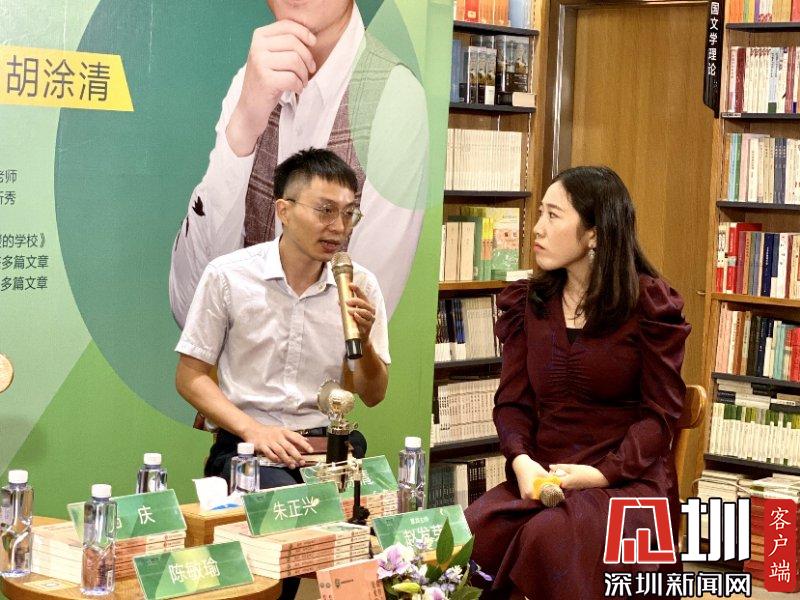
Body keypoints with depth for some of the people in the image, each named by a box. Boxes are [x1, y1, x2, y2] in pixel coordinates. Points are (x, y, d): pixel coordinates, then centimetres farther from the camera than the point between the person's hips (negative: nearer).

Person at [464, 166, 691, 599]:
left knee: (551, 540, -34)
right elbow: (513, 400, 8)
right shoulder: (528, 303, 12)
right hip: (542, 477, 4)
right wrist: (521, 462, -13)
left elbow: (660, 413, -3)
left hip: (629, 480, -4)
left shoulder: (650, 304, -2)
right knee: (470, 536, -26)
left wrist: (600, 474, -17)